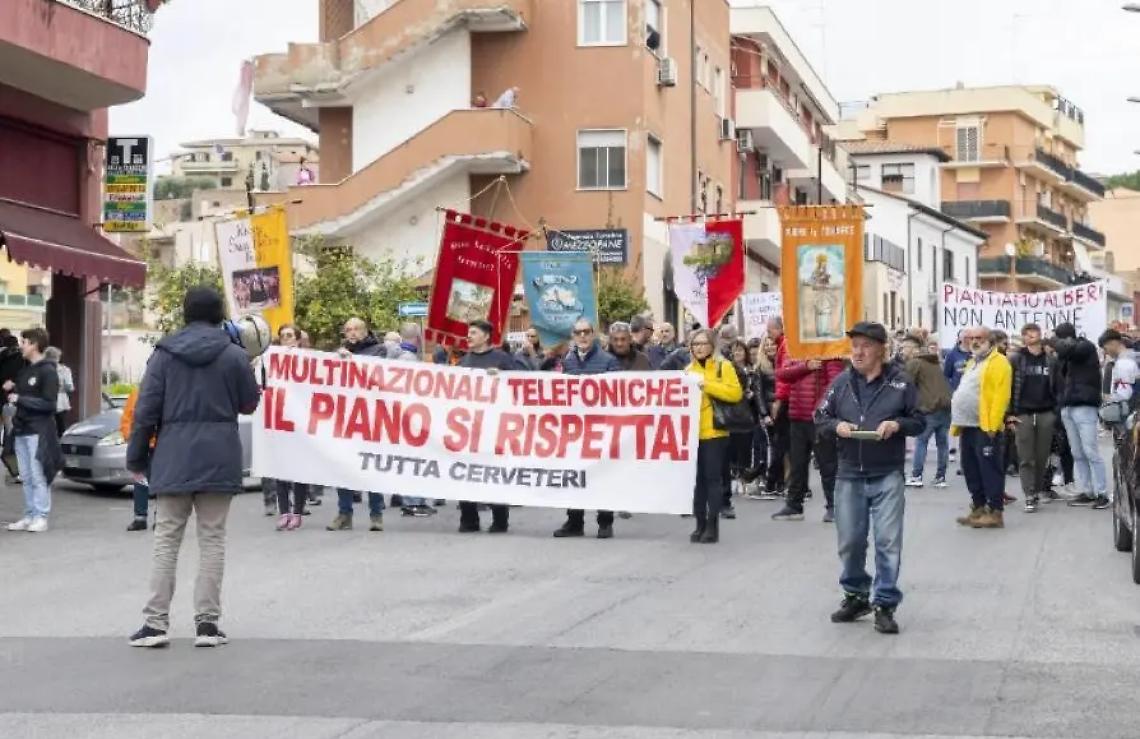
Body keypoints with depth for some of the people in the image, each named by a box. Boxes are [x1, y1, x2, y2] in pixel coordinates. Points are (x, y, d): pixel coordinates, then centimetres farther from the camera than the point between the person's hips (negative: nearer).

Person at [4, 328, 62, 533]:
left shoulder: (47, 371, -9)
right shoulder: (24, 369, 15)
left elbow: (49, 404, -14)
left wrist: (20, 399, -14)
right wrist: (10, 389, 3)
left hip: (38, 431, -8)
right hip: (21, 430, 8)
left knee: (38, 477, -6)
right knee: (26, 478, 8)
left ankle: (41, 517, -3)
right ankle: (30, 516, 12)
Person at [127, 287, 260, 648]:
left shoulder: (165, 353, 0)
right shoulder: (234, 355, -2)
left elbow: (146, 409, -2)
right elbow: (249, 403, 8)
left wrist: (137, 457, 6)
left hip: (174, 456, 0)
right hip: (219, 457, 0)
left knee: (167, 538, 6)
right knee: (212, 538, 5)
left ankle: (156, 622, 1)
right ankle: (207, 622, 3)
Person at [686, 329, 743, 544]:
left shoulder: (724, 366, -1)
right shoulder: (689, 369, 15)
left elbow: (736, 393, -14)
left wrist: (708, 384, -19)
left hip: (714, 432, -5)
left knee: (713, 478, -3)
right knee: (697, 478, 7)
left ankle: (713, 525, 1)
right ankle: (700, 524, 11)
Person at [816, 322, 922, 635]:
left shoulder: (900, 383, -2)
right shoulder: (841, 382, 5)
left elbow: (919, 421, 4)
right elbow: (820, 417, 11)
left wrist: (897, 424, -16)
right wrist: (836, 426, -10)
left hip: (887, 476, -3)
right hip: (849, 475, 3)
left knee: (888, 541, -5)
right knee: (849, 541, 9)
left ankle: (884, 604, 4)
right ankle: (855, 596, 28)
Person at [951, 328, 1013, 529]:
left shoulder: (998, 362, -8)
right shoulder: (972, 363, 22)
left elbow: (1001, 395, -17)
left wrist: (993, 425, -23)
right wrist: (957, 421, 16)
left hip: (986, 426, -9)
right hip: (968, 426, 9)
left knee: (989, 468, -8)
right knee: (971, 468, 11)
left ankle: (995, 512, -6)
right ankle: (978, 507, 19)